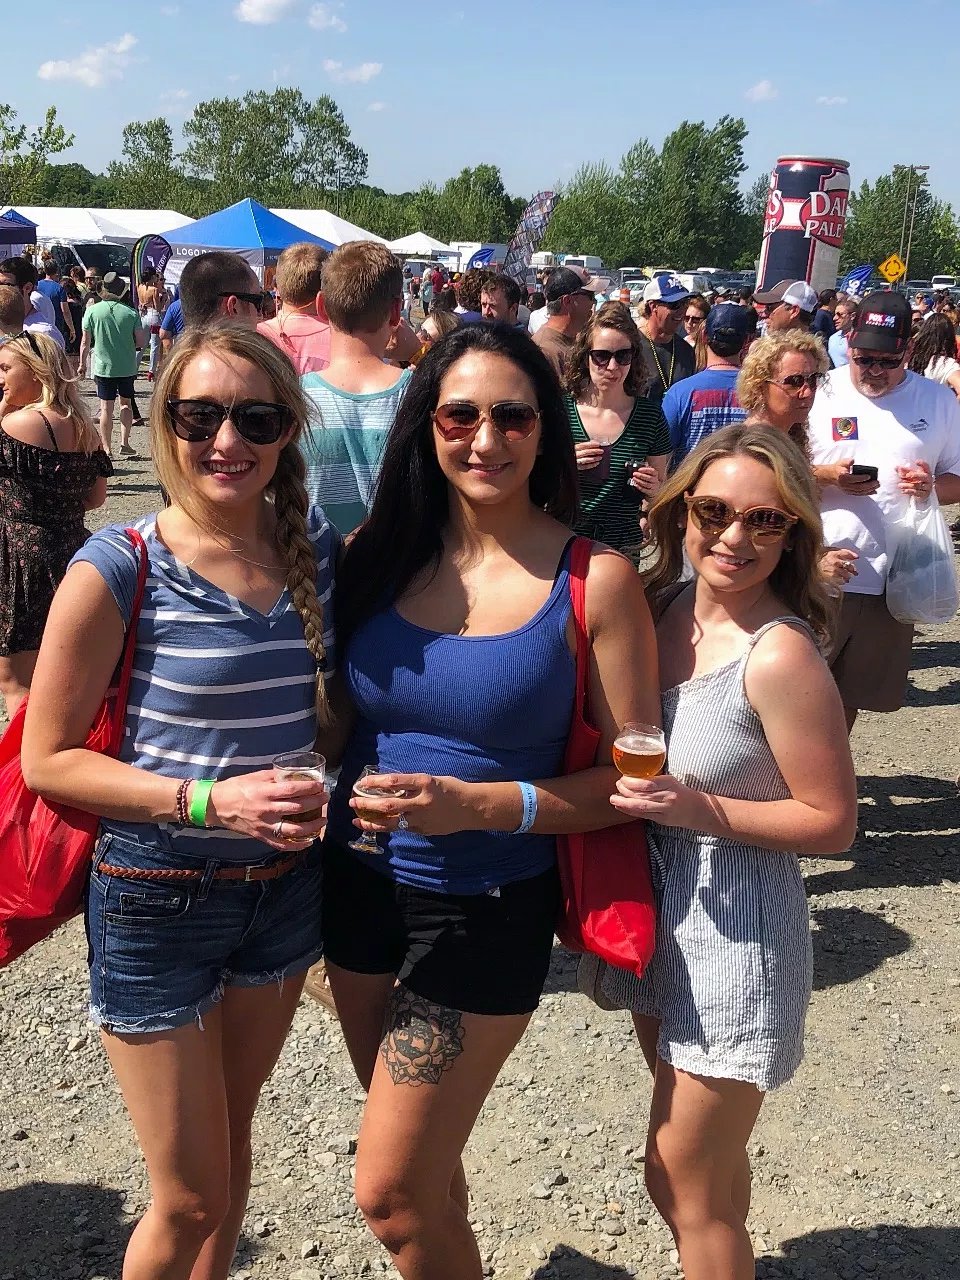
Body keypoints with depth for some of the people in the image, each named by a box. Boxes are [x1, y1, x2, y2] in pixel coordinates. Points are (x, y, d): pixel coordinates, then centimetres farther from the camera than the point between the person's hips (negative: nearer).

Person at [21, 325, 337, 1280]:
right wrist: (208, 800, -24)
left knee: (231, 1146, 23)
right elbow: (48, 758, -13)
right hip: (158, 899, -4)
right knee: (189, 1198, 8)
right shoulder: (120, 569, -16)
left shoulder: (321, 552, -2)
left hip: (284, 884, 5)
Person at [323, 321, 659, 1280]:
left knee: (390, 1192, 3)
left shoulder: (595, 581, -13)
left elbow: (630, 777, -11)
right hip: (361, 891, 5)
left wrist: (480, 804, -23)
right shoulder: (379, 553, -2)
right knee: (420, 1160, 22)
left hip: (488, 912, -4)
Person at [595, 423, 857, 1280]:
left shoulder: (780, 655, -23)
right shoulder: (662, 606, -2)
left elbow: (832, 822, -17)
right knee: (705, 1154, 26)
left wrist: (700, 809, -26)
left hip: (736, 923, -7)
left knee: (685, 1184, 7)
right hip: (655, 908, 7)